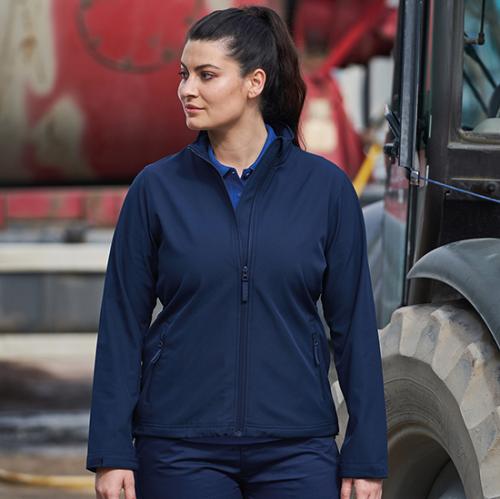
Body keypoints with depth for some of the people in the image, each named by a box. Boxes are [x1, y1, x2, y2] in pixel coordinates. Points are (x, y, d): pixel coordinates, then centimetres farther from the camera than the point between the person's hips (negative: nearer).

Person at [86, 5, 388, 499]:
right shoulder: (156, 188, 1)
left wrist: (365, 458, -1)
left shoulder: (324, 186, 0)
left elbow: (353, 326, 2)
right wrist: (111, 452, -4)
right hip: (181, 450, 0)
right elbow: (123, 324, 2)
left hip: (296, 449, 0)